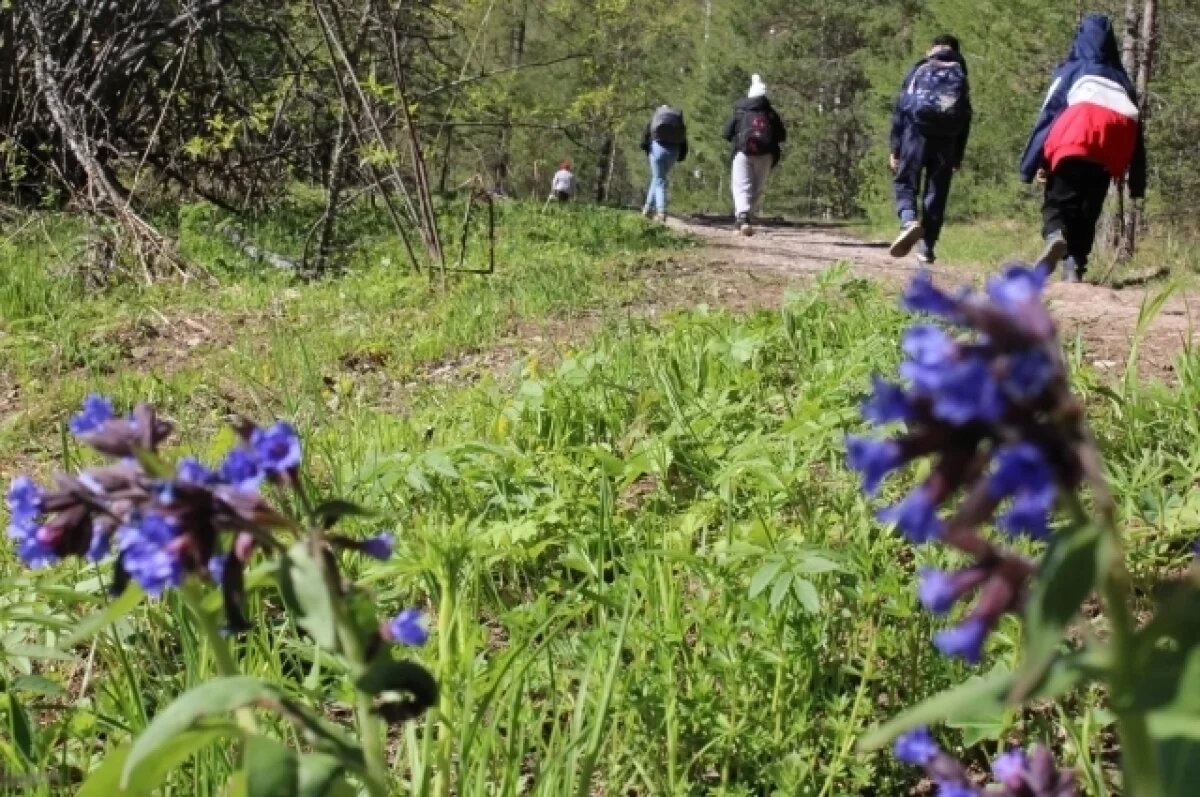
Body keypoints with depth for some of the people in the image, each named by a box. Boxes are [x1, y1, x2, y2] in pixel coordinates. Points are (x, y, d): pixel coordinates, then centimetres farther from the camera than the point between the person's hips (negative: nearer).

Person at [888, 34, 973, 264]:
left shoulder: (917, 71, 13)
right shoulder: (960, 78, 17)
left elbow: (900, 110, 5)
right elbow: (965, 119, 11)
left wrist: (895, 149, 5)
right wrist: (957, 158, 13)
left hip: (916, 135, -2)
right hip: (946, 141, 2)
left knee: (905, 183, 2)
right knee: (936, 193, 7)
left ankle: (909, 221, -29)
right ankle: (926, 248, 4)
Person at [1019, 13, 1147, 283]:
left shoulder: (1072, 70, 21)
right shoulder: (1122, 80, 29)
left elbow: (1050, 113, 9)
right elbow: (1137, 133, 22)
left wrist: (1034, 163, 5)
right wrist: (1137, 184, 19)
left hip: (1076, 143, -3)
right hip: (1111, 151, 3)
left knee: (1057, 201, 1)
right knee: (1088, 212, 12)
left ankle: (1055, 236, -30)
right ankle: (1074, 268, -1)